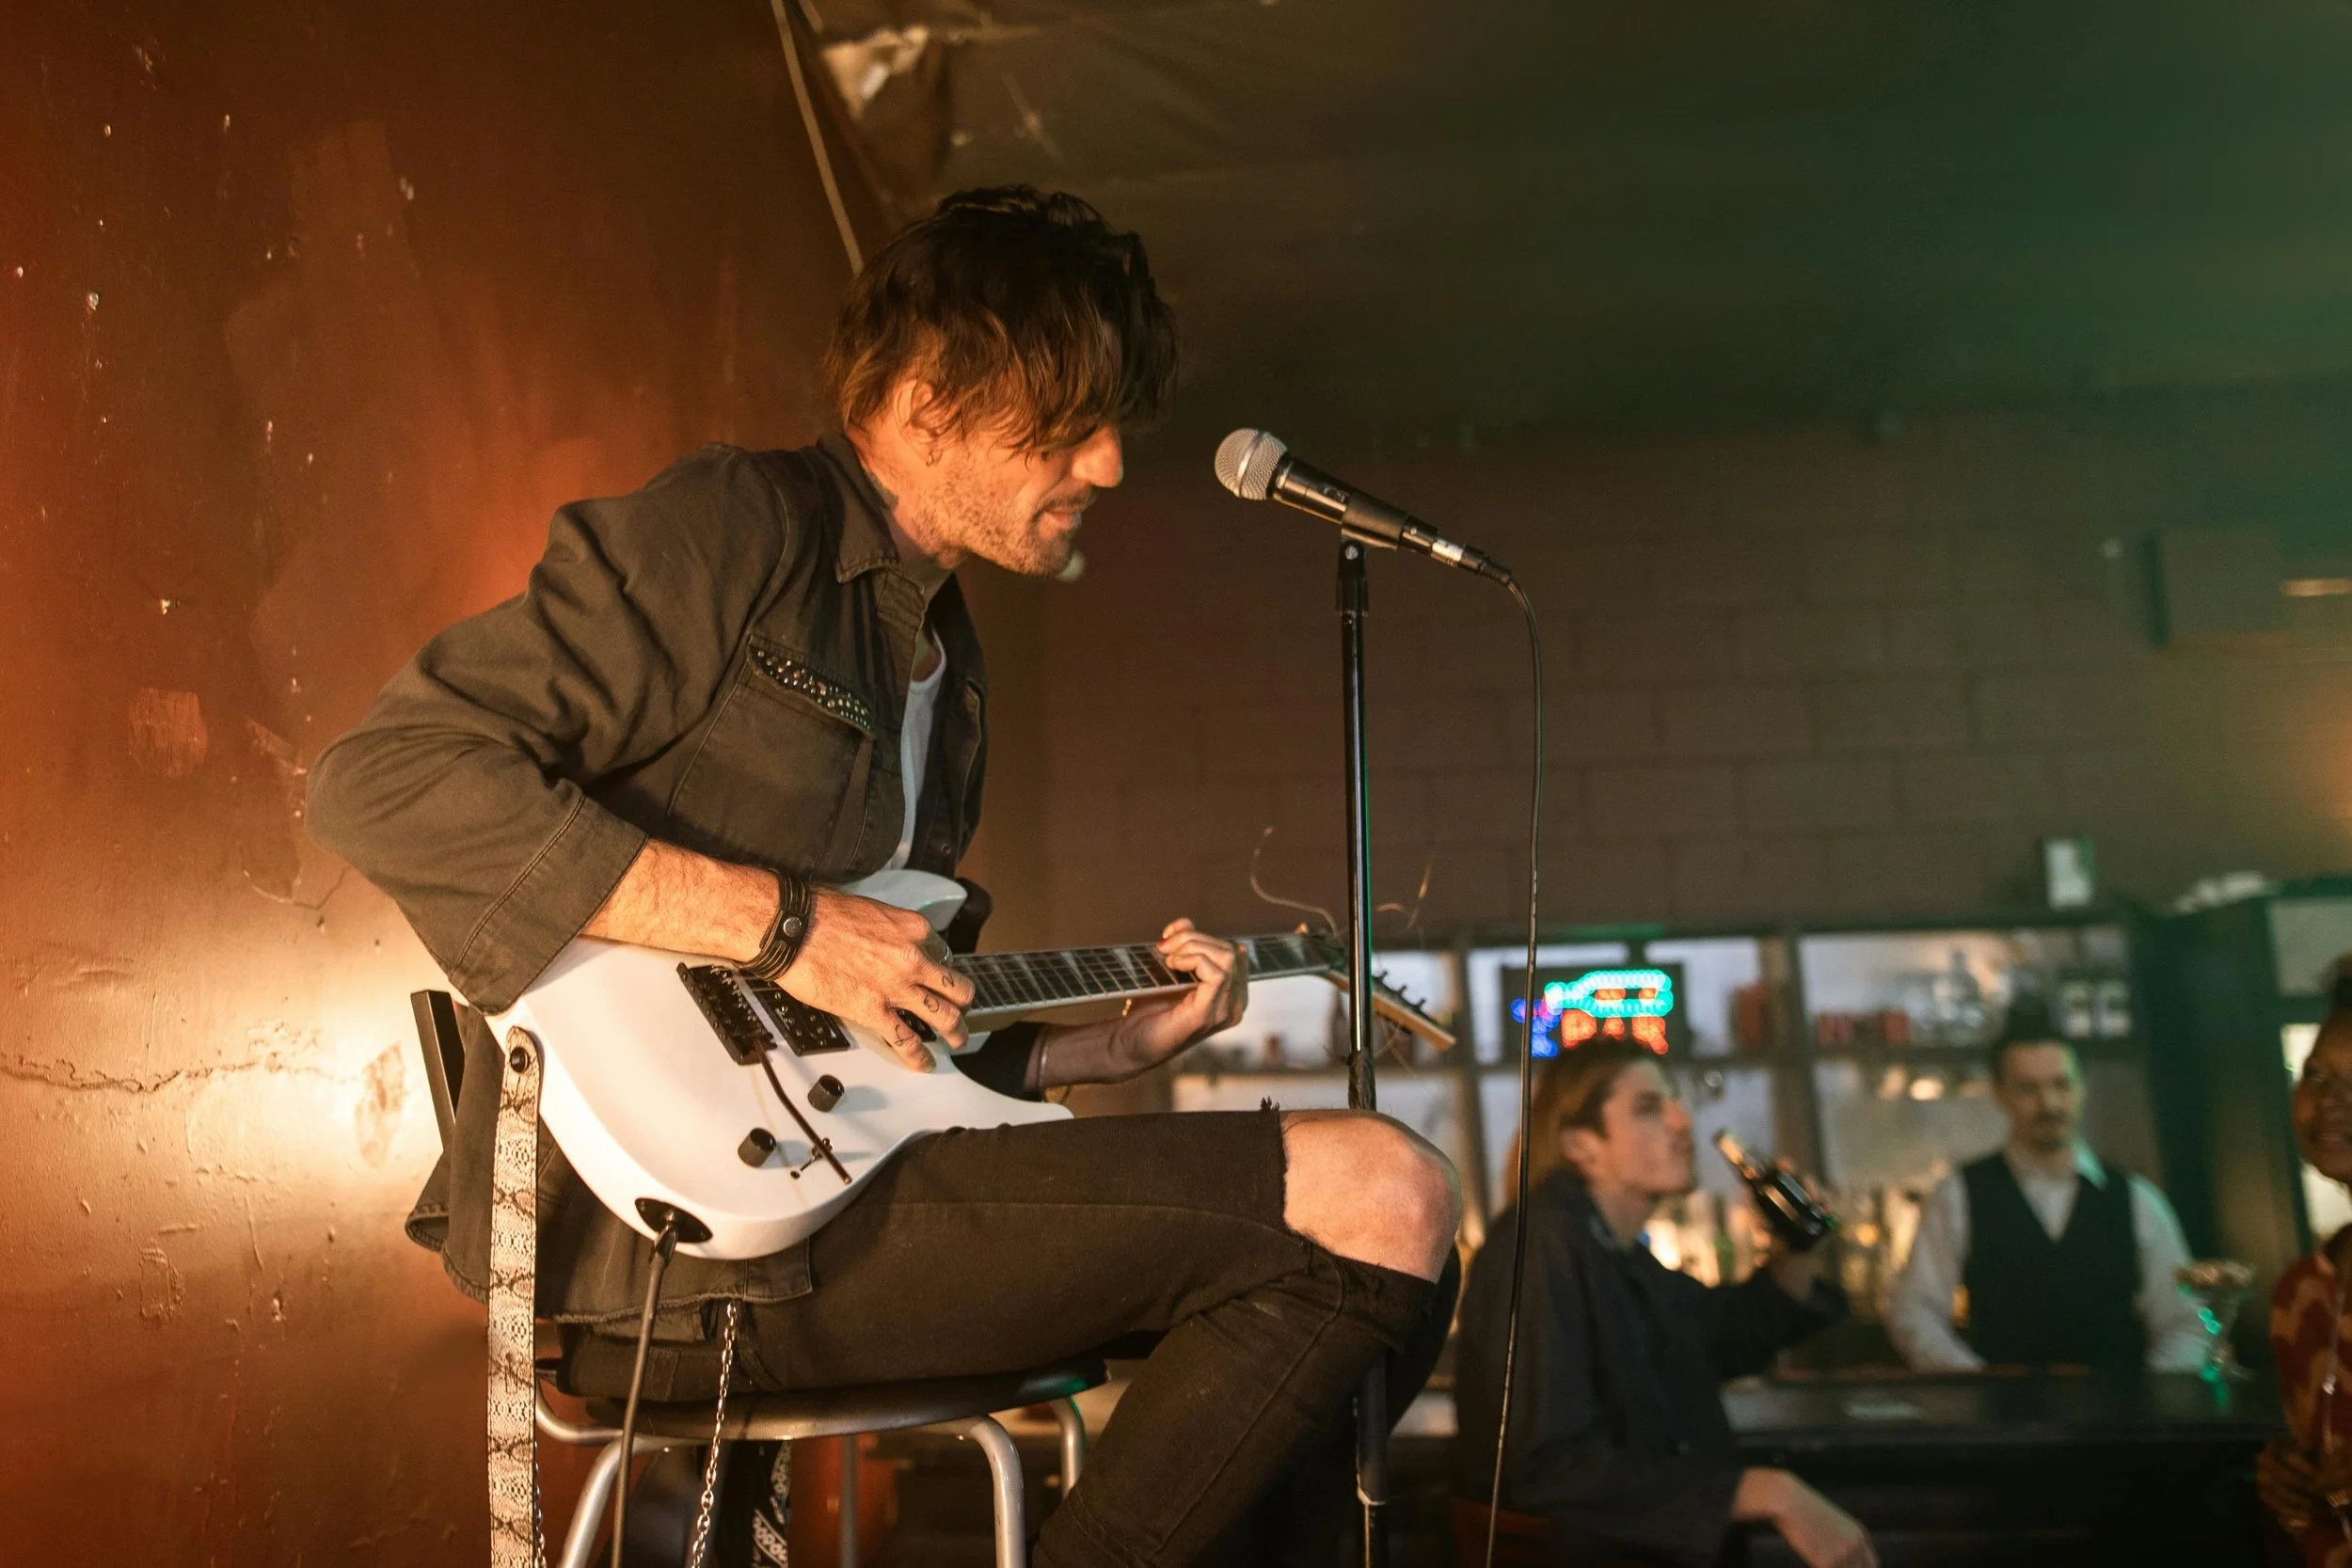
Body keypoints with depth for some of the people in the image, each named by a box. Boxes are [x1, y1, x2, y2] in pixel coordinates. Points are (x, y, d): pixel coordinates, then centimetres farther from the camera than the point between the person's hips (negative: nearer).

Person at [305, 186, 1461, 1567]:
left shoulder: (950, 671, 22)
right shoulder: (736, 530, -4)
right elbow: (384, 781, -15)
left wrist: (1129, 1041, 14)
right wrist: (783, 923, -18)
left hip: (821, 1192, 9)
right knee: (1384, 1204, -18)